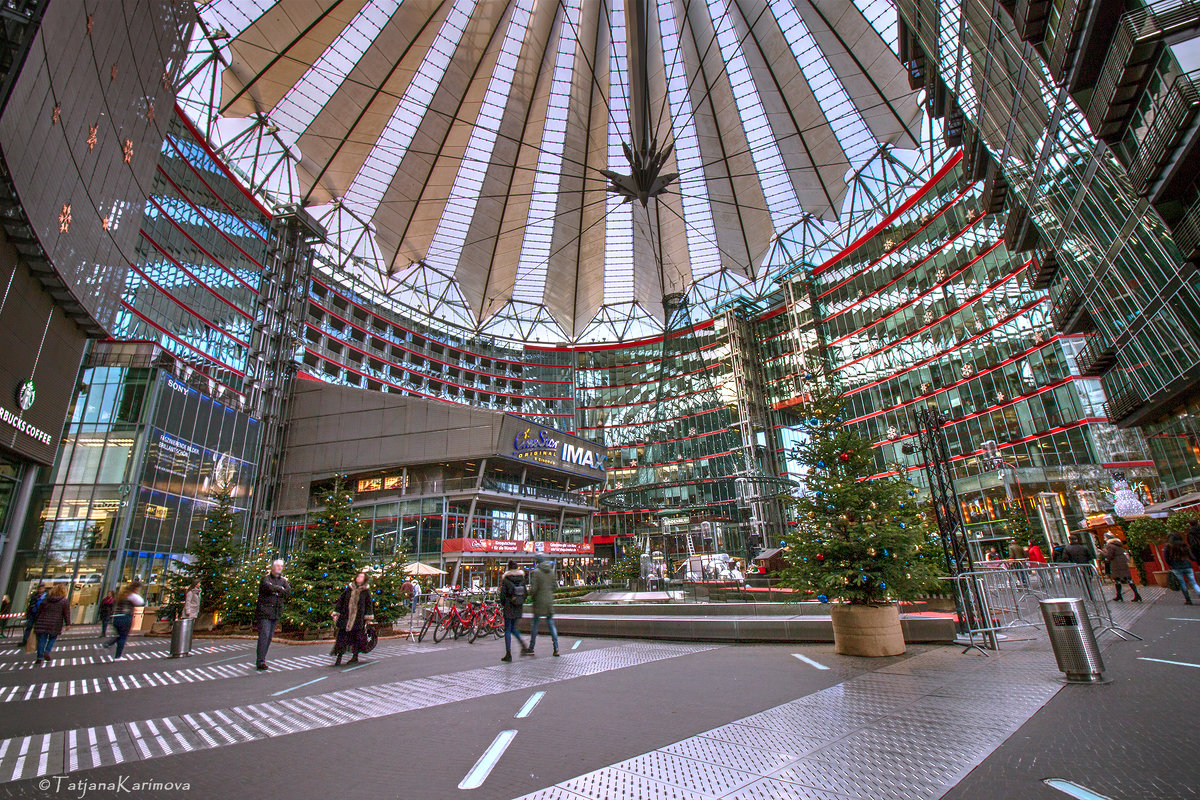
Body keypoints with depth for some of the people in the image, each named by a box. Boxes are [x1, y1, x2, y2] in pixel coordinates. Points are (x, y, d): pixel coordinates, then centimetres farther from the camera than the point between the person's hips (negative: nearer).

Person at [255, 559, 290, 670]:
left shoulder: (283, 580, 15)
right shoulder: (266, 578, 1)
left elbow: (288, 591, 0)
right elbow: (268, 587, -19)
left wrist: (276, 591, -11)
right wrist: (280, 589, -6)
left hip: (276, 613, 5)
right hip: (264, 612, -5)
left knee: (270, 637, 5)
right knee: (264, 635, -11)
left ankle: (261, 659, 14)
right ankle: (260, 662, -9)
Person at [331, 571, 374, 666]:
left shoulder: (366, 591, 2)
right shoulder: (349, 588, 6)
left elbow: (369, 604, 4)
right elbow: (340, 600, 9)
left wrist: (368, 618, 2)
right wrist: (336, 614, 5)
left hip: (358, 618, -1)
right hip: (345, 616, 1)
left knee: (357, 637, 4)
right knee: (342, 636, -2)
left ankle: (355, 657, 19)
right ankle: (339, 658, 7)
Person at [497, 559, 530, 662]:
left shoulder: (505, 579, -9)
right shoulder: (522, 578, 3)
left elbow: (502, 594, -9)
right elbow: (525, 592, 6)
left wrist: (502, 604, 6)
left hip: (509, 607, -5)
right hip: (519, 607, 5)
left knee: (507, 630, 4)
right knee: (513, 628, 20)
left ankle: (508, 654, 4)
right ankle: (523, 645, 6)